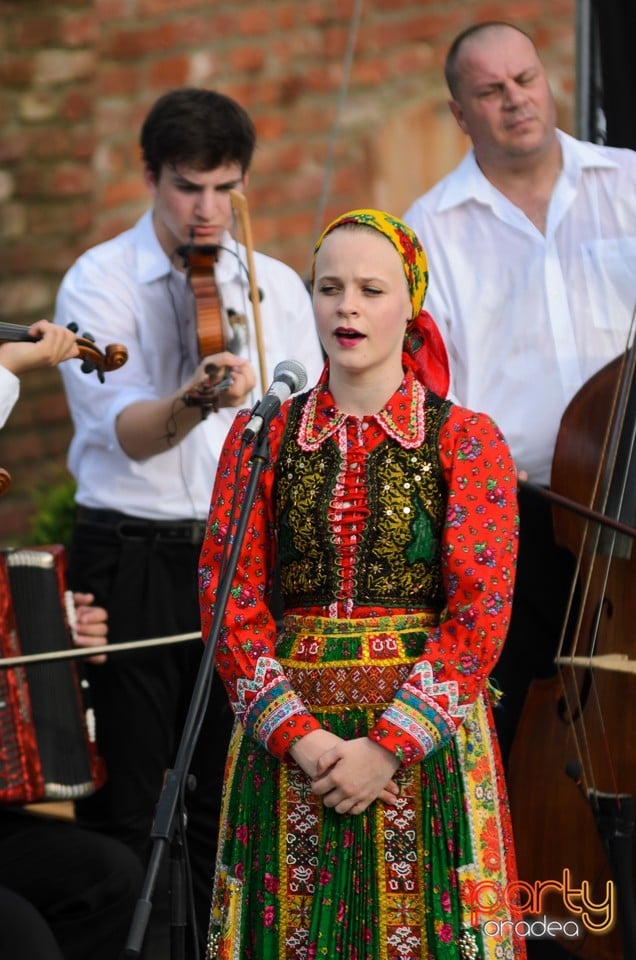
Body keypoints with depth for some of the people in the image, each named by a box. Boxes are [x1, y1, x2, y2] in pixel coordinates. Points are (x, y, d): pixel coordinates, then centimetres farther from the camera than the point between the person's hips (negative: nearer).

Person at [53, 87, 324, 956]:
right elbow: (125, 430, -16)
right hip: (132, 558, -3)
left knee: (234, 795, 6)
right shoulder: (100, 281, -2)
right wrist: (194, 402, -37)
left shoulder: (277, 288, 9)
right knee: (125, 801, -2)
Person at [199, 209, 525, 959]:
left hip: (424, 740, -2)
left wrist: (389, 745, -15)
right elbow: (229, 595, 0)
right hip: (285, 741, 2)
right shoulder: (261, 437, 7)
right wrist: (298, 734, -12)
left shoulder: (467, 442, 1)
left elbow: (479, 613, -7)